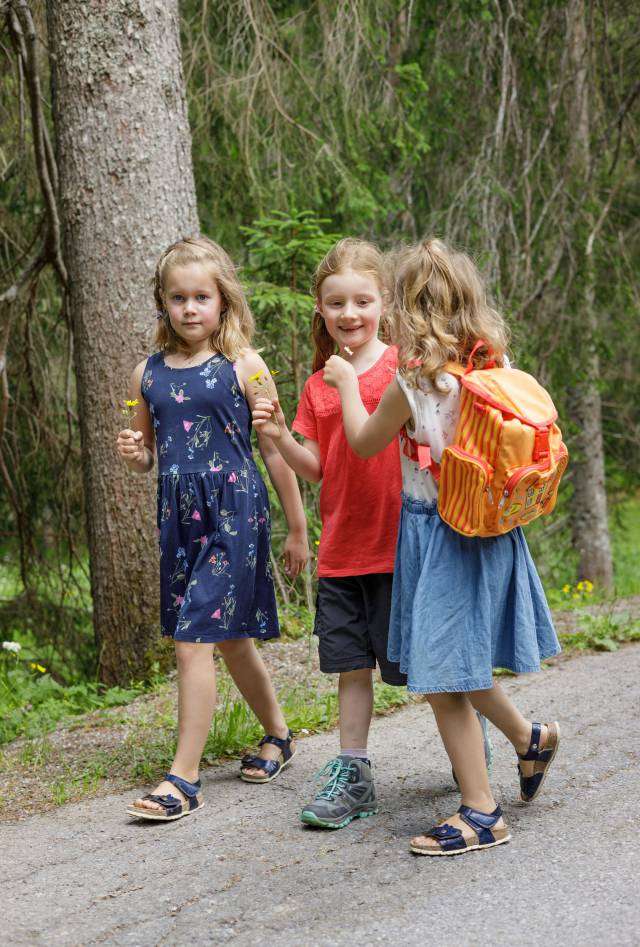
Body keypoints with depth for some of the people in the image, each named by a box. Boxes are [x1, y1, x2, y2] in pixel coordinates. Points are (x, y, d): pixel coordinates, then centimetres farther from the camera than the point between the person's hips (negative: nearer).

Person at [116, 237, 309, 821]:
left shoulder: (243, 367, -5)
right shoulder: (148, 374, 8)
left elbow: (275, 450, -2)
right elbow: (146, 457, 19)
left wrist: (298, 530, 1)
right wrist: (133, 454, -6)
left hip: (235, 514, -5)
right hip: (178, 517, 5)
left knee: (195, 640, -10)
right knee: (231, 638, 16)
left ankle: (184, 777, -5)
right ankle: (277, 736, 37)